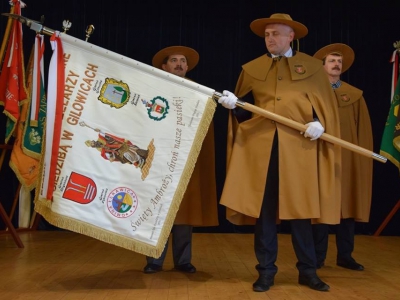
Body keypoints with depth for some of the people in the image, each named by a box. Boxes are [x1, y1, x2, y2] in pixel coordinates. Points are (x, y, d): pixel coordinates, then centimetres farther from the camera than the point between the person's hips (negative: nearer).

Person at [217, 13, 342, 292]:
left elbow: (325, 105, 7)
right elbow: (243, 110, 11)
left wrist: (319, 123, -11)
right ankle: (266, 271, 13)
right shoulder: (251, 68, 14)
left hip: (299, 146, -1)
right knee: (263, 208, 2)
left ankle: (308, 271, 16)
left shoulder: (312, 66, 10)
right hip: (261, 145, 2)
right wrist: (232, 103, -9)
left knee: (300, 207, 2)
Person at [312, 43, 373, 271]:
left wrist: (364, 155, -1)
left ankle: (345, 256, 14)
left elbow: (364, 130, 7)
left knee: (348, 204, 4)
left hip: (348, 158, 2)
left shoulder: (356, 95, 12)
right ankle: (318, 256, 10)